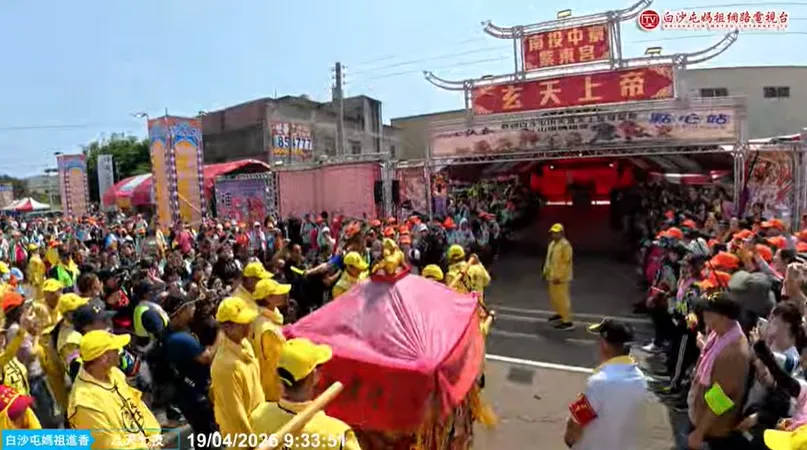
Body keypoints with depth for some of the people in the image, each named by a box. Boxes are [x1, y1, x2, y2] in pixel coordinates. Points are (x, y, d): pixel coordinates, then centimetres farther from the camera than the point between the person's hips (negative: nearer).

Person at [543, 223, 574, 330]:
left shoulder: (565, 245, -20)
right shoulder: (552, 243, 9)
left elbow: (566, 263, -22)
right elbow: (548, 259, 17)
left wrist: (559, 277, -23)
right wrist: (545, 271, 15)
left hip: (560, 278, -10)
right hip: (552, 276, 10)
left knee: (562, 298, -6)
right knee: (553, 297, 21)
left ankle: (567, 322, 1)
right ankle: (560, 314, 40)